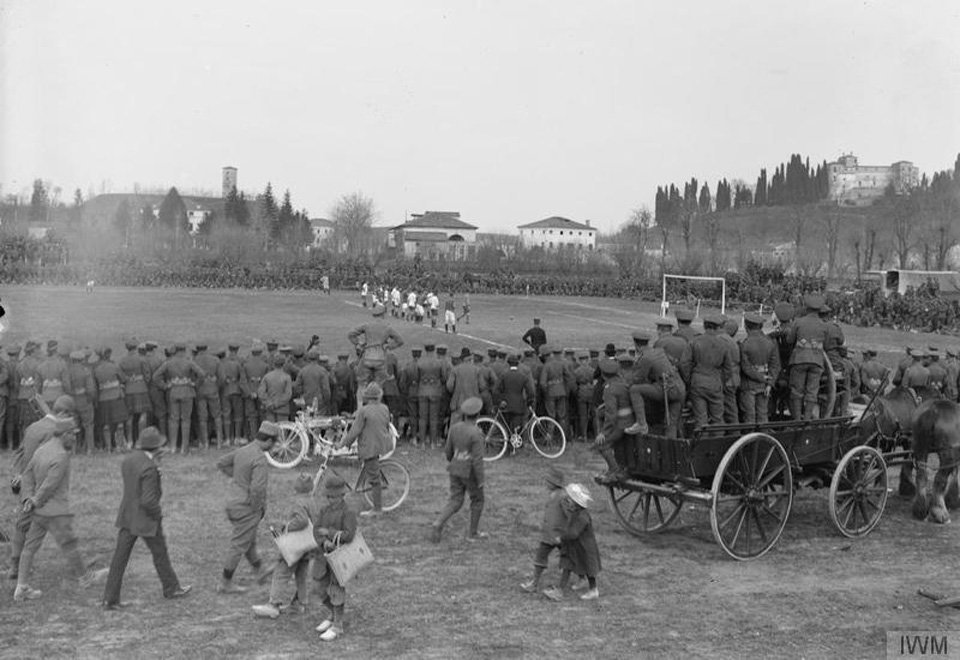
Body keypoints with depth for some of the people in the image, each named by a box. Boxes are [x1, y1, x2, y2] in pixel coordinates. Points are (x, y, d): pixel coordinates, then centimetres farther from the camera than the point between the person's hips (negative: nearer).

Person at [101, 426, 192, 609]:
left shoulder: (128, 460, 1)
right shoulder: (149, 468, -25)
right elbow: (148, 501, -29)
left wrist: (155, 461, 7)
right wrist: (159, 514, -9)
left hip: (127, 517, 7)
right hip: (146, 519, -7)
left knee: (120, 558, 7)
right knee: (160, 553, 13)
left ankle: (110, 599, 8)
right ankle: (171, 588, 31)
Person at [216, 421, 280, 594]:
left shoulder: (242, 450, 2)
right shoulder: (259, 459, -25)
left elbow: (221, 463, 16)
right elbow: (257, 489, -32)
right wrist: (258, 508, -15)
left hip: (235, 504, 9)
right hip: (248, 509, -9)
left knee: (250, 541, 23)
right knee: (239, 546, 4)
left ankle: (260, 571, 40)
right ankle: (225, 583, 15)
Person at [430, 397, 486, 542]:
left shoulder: (455, 427, -4)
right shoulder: (476, 434, -24)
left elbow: (448, 449, 6)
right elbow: (477, 460, -23)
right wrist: (480, 480, -15)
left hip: (455, 470, 5)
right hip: (470, 473, -5)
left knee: (455, 501, 12)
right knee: (477, 500, 17)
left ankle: (438, 524, -9)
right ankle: (473, 532, 25)